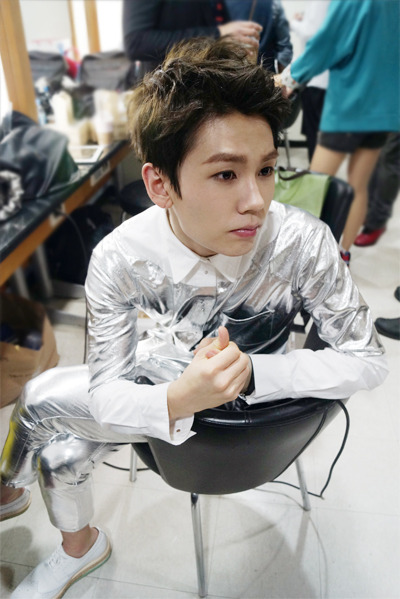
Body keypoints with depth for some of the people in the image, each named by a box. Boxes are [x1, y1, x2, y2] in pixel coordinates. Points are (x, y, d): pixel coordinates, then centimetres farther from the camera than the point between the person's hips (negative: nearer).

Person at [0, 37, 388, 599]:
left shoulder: (303, 245, -34)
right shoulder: (119, 260, -28)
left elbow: (368, 359, -23)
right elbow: (105, 393, -21)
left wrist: (250, 373, -35)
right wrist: (177, 401, -43)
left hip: (254, 392, -2)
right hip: (164, 372, 3)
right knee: (63, 454, 7)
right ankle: (80, 548, 46)